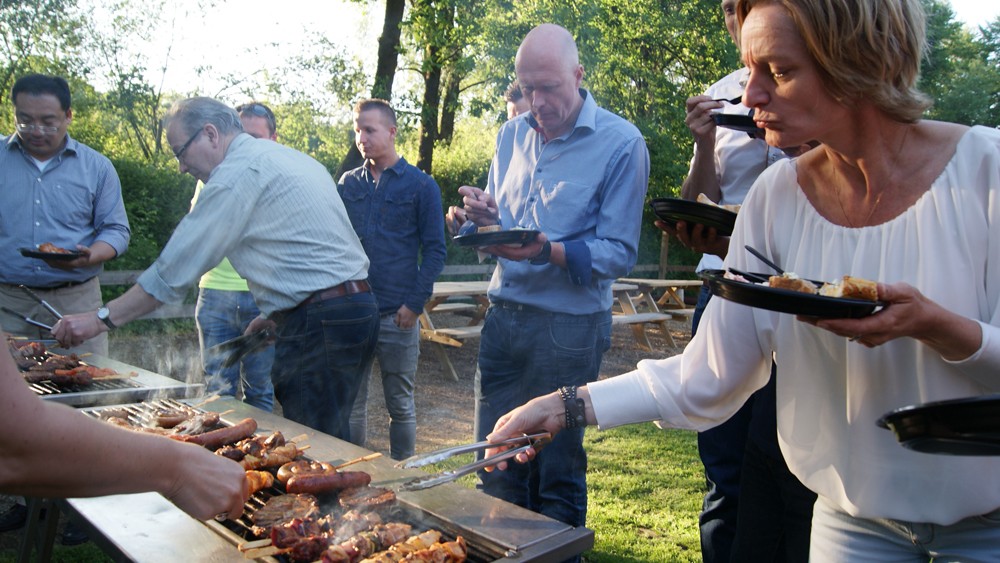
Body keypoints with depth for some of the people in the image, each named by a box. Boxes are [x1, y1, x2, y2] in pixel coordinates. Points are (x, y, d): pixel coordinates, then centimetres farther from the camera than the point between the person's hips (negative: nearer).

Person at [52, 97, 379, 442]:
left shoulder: (240, 171, -10)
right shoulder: (290, 158, 19)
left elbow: (176, 268, -10)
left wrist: (102, 319, -2)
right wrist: (275, 313, 21)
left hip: (320, 323, -10)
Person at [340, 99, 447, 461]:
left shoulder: (420, 185, 1)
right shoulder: (348, 184, 10)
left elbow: (435, 250, 0)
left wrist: (415, 303, -9)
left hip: (398, 316, -3)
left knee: (400, 405, 8)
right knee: (350, 403, 9)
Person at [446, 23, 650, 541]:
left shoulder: (621, 143, -9)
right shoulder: (511, 135, 9)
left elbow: (619, 252, -13)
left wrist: (547, 251, -28)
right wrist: (476, 216, -7)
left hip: (568, 327, -5)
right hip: (503, 317, 5)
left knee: (558, 470, 9)